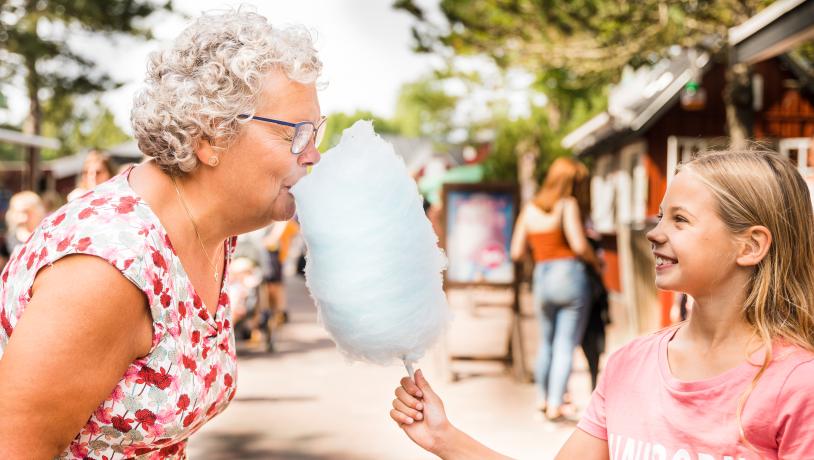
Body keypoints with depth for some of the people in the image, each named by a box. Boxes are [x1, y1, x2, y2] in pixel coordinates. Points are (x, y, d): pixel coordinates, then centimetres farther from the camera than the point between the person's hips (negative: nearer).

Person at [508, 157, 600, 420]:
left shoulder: (530, 209, 9)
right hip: (570, 274, -5)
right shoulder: (568, 205, -6)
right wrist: (596, 262, 4)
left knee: (546, 343, 19)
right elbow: (579, 245, -14)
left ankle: (543, 399, 27)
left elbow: (517, 252, 9)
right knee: (565, 346, -1)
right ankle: (555, 404, -4)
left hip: (541, 278, 5)